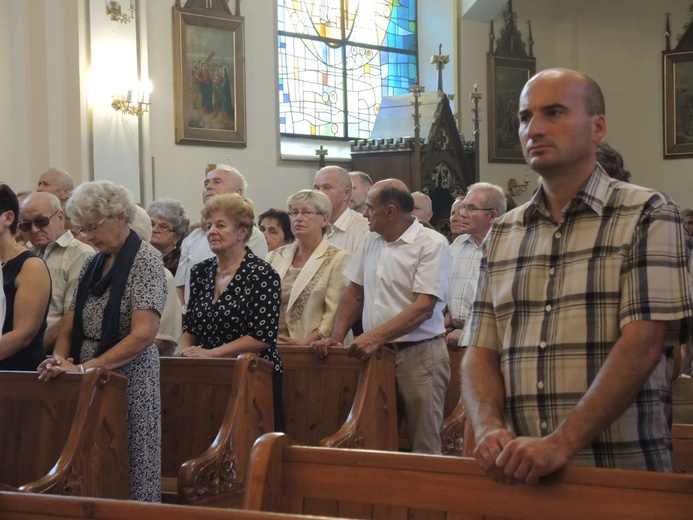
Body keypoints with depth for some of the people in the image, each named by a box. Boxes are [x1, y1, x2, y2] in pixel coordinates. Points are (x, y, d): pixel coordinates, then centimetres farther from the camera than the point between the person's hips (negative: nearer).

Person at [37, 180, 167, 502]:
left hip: (127, 380, -6)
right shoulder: (94, 264, 14)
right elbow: (71, 326, 16)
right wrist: (59, 360, -5)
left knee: (127, 476, -5)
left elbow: (143, 335, -17)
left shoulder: (145, 260, -8)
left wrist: (84, 368, -21)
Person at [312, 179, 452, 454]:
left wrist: (375, 337, -23)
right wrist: (336, 336, 5)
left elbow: (424, 307, -18)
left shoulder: (432, 244, -10)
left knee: (424, 447, -3)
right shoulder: (374, 241, 14)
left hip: (419, 354, -7)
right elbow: (354, 292, 19)